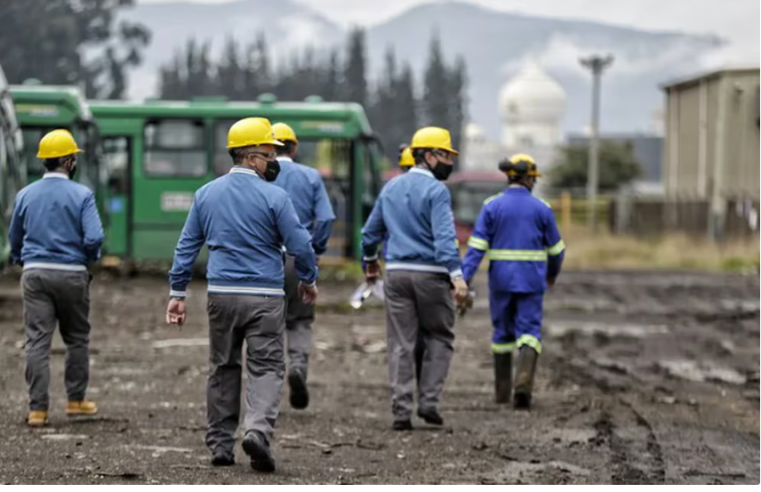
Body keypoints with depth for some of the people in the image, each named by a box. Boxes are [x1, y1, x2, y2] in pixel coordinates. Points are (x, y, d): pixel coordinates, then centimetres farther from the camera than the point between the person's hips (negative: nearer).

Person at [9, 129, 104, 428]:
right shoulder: (81, 195, -6)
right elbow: (94, 237, -15)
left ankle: (37, 409, -6)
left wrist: (19, 261, 37)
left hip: (35, 272, 2)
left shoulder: (25, 195, 5)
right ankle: (76, 400, 22)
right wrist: (91, 258, 7)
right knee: (77, 338, 15)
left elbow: (15, 238, 17)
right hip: (71, 274, -2)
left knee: (37, 341, -1)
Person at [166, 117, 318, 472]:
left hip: (221, 295, 4)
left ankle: (220, 445, 16)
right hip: (265, 296, -4)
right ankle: (257, 429, -24)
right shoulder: (273, 196, -8)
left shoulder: (207, 194, 7)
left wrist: (177, 293, 14)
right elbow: (299, 244, -5)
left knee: (223, 368, 14)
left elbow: (187, 245, 10)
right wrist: (308, 280, 13)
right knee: (266, 367, -1)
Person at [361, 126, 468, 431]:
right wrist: (457, 275, -26)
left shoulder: (391, 188, 12)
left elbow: (371, 231, 22)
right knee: (440, 337, 11)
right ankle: (429, 401, 1)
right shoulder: (436, 191, -9)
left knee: (401, 344, 5)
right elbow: (444, 237, -21)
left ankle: (401, 411, -1)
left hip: (396, 272, 5)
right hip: (430, 273, -5)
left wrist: (370, 261, 39)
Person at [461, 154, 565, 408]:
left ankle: (502, 391, 23)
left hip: (500, 279, 1)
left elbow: (477, 246, -10)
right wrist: (552, 273, 26)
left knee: (503, 332, 15)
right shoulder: (541, 208, -1)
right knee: (529, 332, 0)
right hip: (531, 280, -1)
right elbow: (555, 248, 7)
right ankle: (524, 382, -24)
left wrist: (464, 279, -13)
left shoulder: (492, 206, -2)